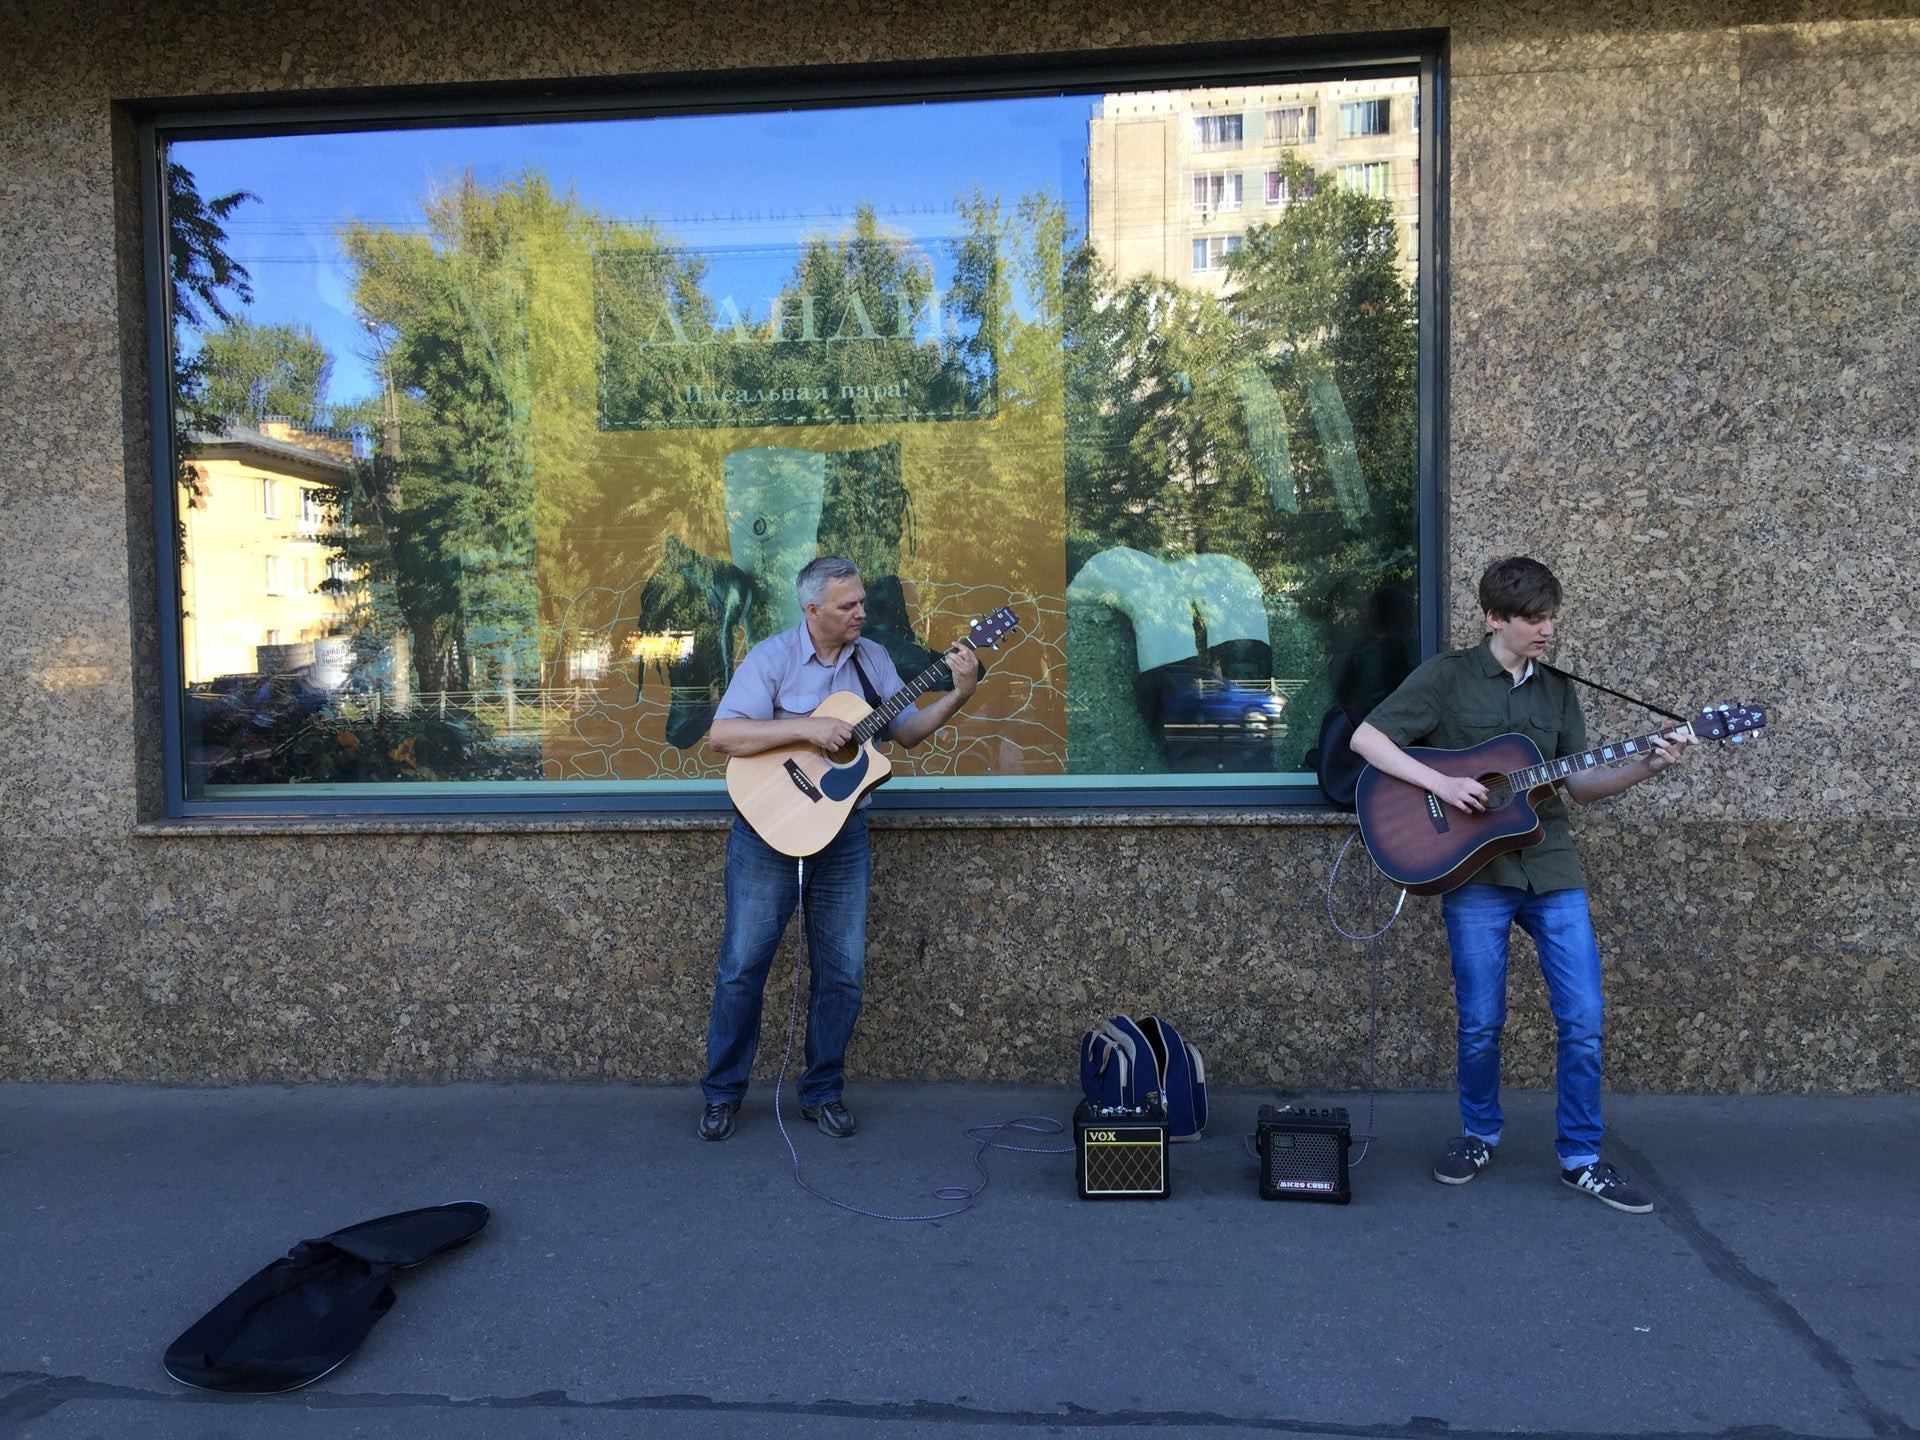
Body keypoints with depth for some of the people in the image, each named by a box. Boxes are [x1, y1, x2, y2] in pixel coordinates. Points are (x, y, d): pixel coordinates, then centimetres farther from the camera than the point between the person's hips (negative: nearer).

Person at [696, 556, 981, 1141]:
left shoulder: (872, 658, 5)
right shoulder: (772, 658, -10)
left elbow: (906, 731, 9)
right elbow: (722, 734, -19)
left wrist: (958, 695, -6)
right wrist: (806, 727, -26)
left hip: (843, 832, 4)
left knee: (843, 972, 7)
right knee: (742, 966, 3)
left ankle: (822, 1092, 23)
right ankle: (723, 1093, 20)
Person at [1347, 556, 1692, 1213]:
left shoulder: (1557, 689, 13)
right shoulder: (1448, 675, -2)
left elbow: (1578, 782, 11)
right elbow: (1365, 738, -8)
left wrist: (1645, 766, -5)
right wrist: (1442, 783, -17)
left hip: (1552, 869, 4)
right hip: (1474, 872, -4)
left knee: (1583, 1021, 2)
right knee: (1481, 1023, 2)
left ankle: (1581, 1157, 18)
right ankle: (1479, 1135, 27)